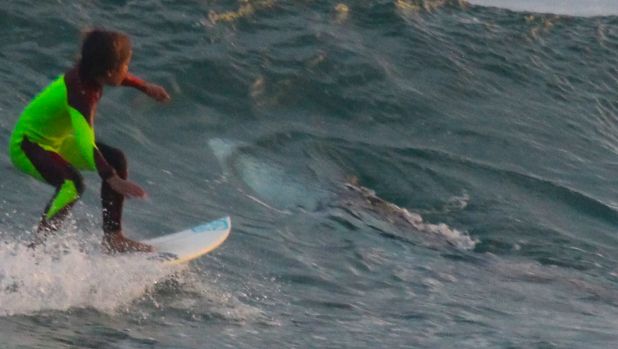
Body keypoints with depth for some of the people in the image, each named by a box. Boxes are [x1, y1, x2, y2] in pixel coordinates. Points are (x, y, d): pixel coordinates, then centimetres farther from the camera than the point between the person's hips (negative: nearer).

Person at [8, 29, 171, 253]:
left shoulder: (87, 71, -10)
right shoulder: (79, 93, -35)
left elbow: (117, 77, 17)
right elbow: (85, 143, -47)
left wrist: (146, 88, 28)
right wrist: (113, 180, -54)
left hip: (53, 140, 10)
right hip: (27, 145, -10)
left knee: (115, 159, 9)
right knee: (71, 183, -35)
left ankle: (112, 237, 14)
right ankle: (36, 249, -29)